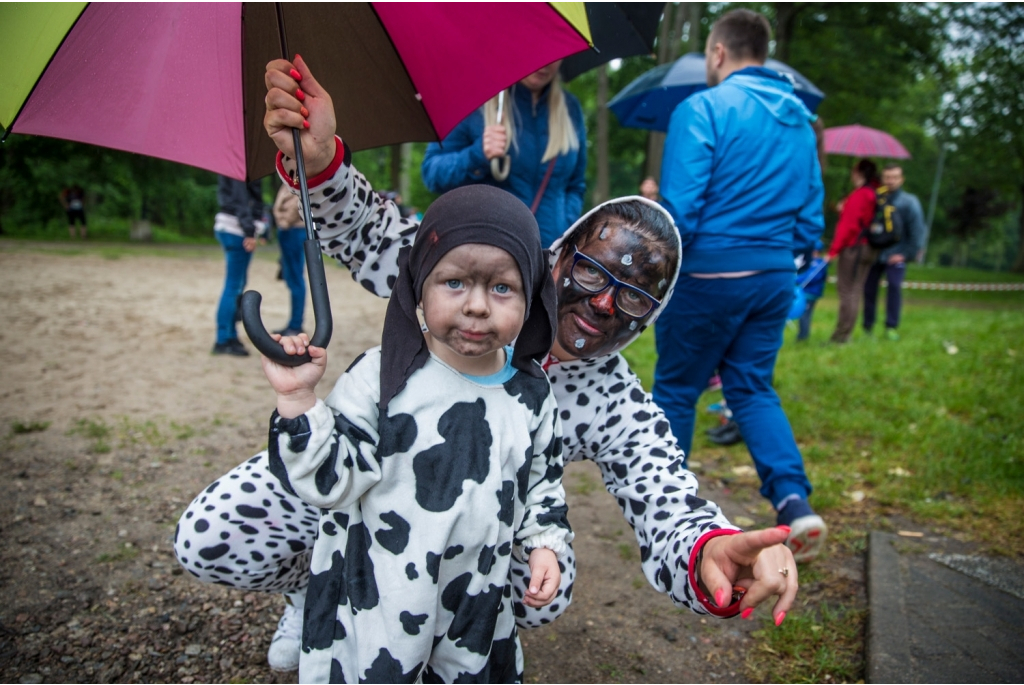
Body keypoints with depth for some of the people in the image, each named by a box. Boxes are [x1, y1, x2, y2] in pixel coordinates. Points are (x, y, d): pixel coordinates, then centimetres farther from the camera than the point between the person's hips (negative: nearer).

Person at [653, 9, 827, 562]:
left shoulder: (702, 109, -11)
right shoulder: (799, 119, 11)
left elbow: (678, 209, -18)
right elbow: (811, 215, 12)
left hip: (710, 275, -6)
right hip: (775, 277, 7)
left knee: (676, 388, 10)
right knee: (753, 387, 16)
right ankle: (794, 501, 0)